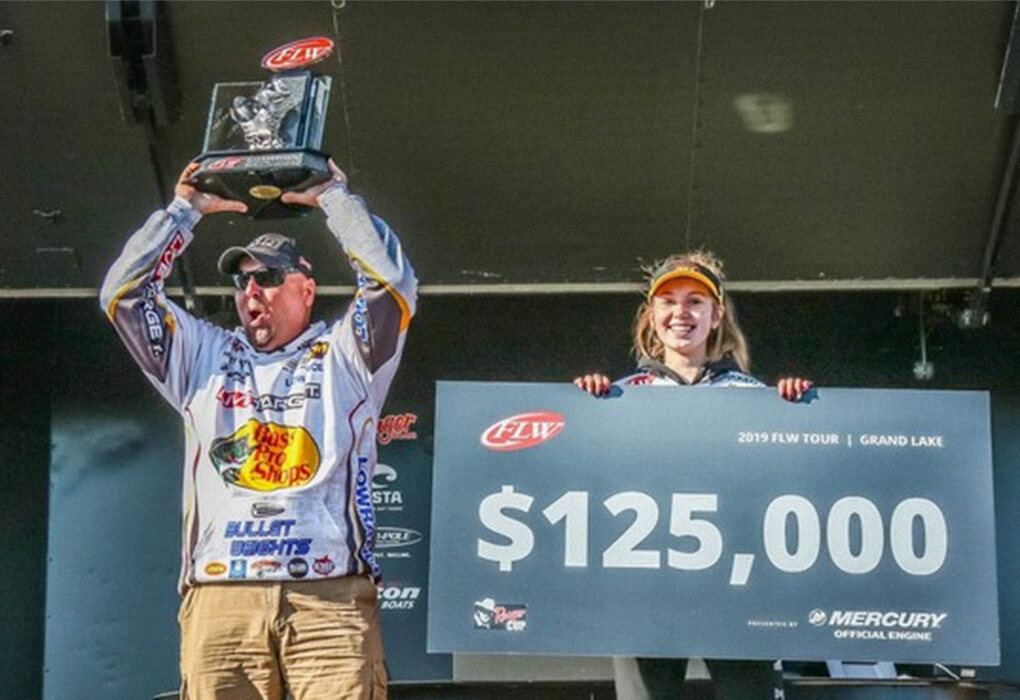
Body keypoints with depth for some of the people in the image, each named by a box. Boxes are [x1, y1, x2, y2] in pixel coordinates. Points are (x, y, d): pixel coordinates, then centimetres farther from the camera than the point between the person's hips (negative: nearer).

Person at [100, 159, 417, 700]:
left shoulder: (343, 357, 18)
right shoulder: (203, 357, 25)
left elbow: (393, 282, 3)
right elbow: (122, 293, 19)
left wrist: (333, 197, 11)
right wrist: (185, 210, 20)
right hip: (220, 594, 2)